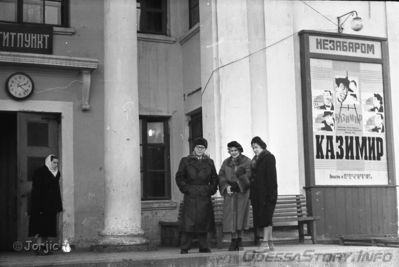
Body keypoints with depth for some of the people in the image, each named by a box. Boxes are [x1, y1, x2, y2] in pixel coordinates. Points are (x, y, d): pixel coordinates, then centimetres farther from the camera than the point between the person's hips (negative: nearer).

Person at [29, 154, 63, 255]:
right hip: (42, 204, -7)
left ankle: (43, 245, 14)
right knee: (41, 225, -7)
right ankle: (39, 246, -3)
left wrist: (59, 205, 11)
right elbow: (36, 190, -15)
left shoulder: (56, 173, 12)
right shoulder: (40, 172, -10)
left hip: (51, 205, 7)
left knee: (48, 226, 7)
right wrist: (39, 207, -21)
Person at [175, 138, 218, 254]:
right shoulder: (185, 161, 6)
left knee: (204, 222, 6)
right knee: (188, 223, -8)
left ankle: (204, 248, 13)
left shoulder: (209, 162, 14)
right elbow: (179, 177, 4)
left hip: (205, 197, 3)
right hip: (190, 197, -3)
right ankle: (184, 248, -3)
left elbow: (214, 179, 17)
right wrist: (185, 189, -6)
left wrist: (211, 190, 4)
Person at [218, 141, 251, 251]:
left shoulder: (247, 161, 1)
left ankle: (237, 239, 4)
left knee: (240, 214, -6)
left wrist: (236, 185, -19)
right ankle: (235, 239, 1)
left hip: (242, 192, -3)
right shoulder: (226, 162, 14)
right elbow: (221, 176, 6)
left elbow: (247, 176, -9)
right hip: (229, 193, 3)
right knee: (231, 216, -3)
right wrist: (226, 186, -12)